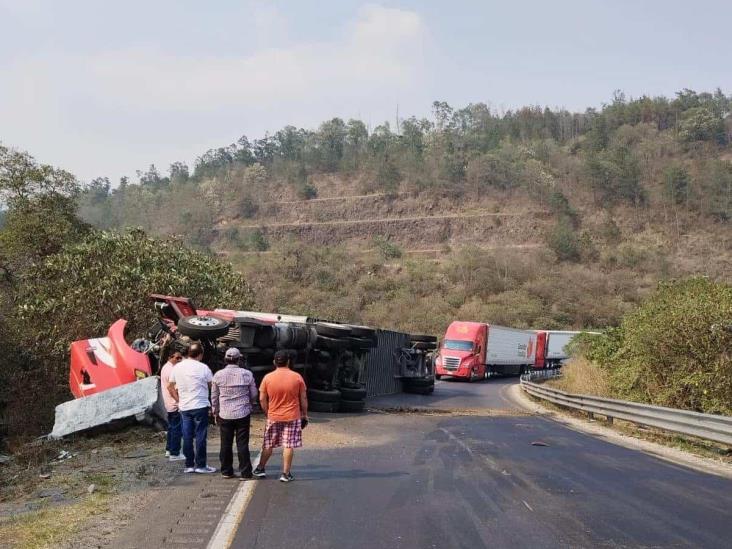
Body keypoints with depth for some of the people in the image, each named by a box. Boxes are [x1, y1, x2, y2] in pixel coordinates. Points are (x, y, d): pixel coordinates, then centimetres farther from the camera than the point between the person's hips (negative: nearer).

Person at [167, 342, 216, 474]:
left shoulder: (177, 367, 4)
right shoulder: (203, 368, -10)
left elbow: (170, 386, 10)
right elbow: (212, 386, -3)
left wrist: (178, 400, 15)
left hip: (184, 407, 5)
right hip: (200, 406, -5)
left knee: (187, 437, 9)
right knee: (201, 436, 1)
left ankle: (189, 465, 14)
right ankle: (201, 465, 4)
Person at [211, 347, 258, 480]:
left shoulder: (218, 375, -3)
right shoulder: (247, 374, -5)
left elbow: (214, 397, 6)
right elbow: (254, 395, 5)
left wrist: (215, 413, 18)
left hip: (225, 415, 1)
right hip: (243, 414, -1)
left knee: (226, 444, 11)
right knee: (242, 444, 3)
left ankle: (226, 471, 18)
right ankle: (245, 472, 5)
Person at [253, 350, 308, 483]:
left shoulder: (268, 377, -5)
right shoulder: (297, 377, -5)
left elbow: (262, 399, -1)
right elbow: (303, 399, 0)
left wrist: (267, 413, 12)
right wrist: (304, 415, 9)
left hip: (273, 417, 1)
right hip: (292, 417, -1)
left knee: (268, 445, 14)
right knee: (289, 445, 3)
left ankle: (260, 469, 24)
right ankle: (286, 474, 5)